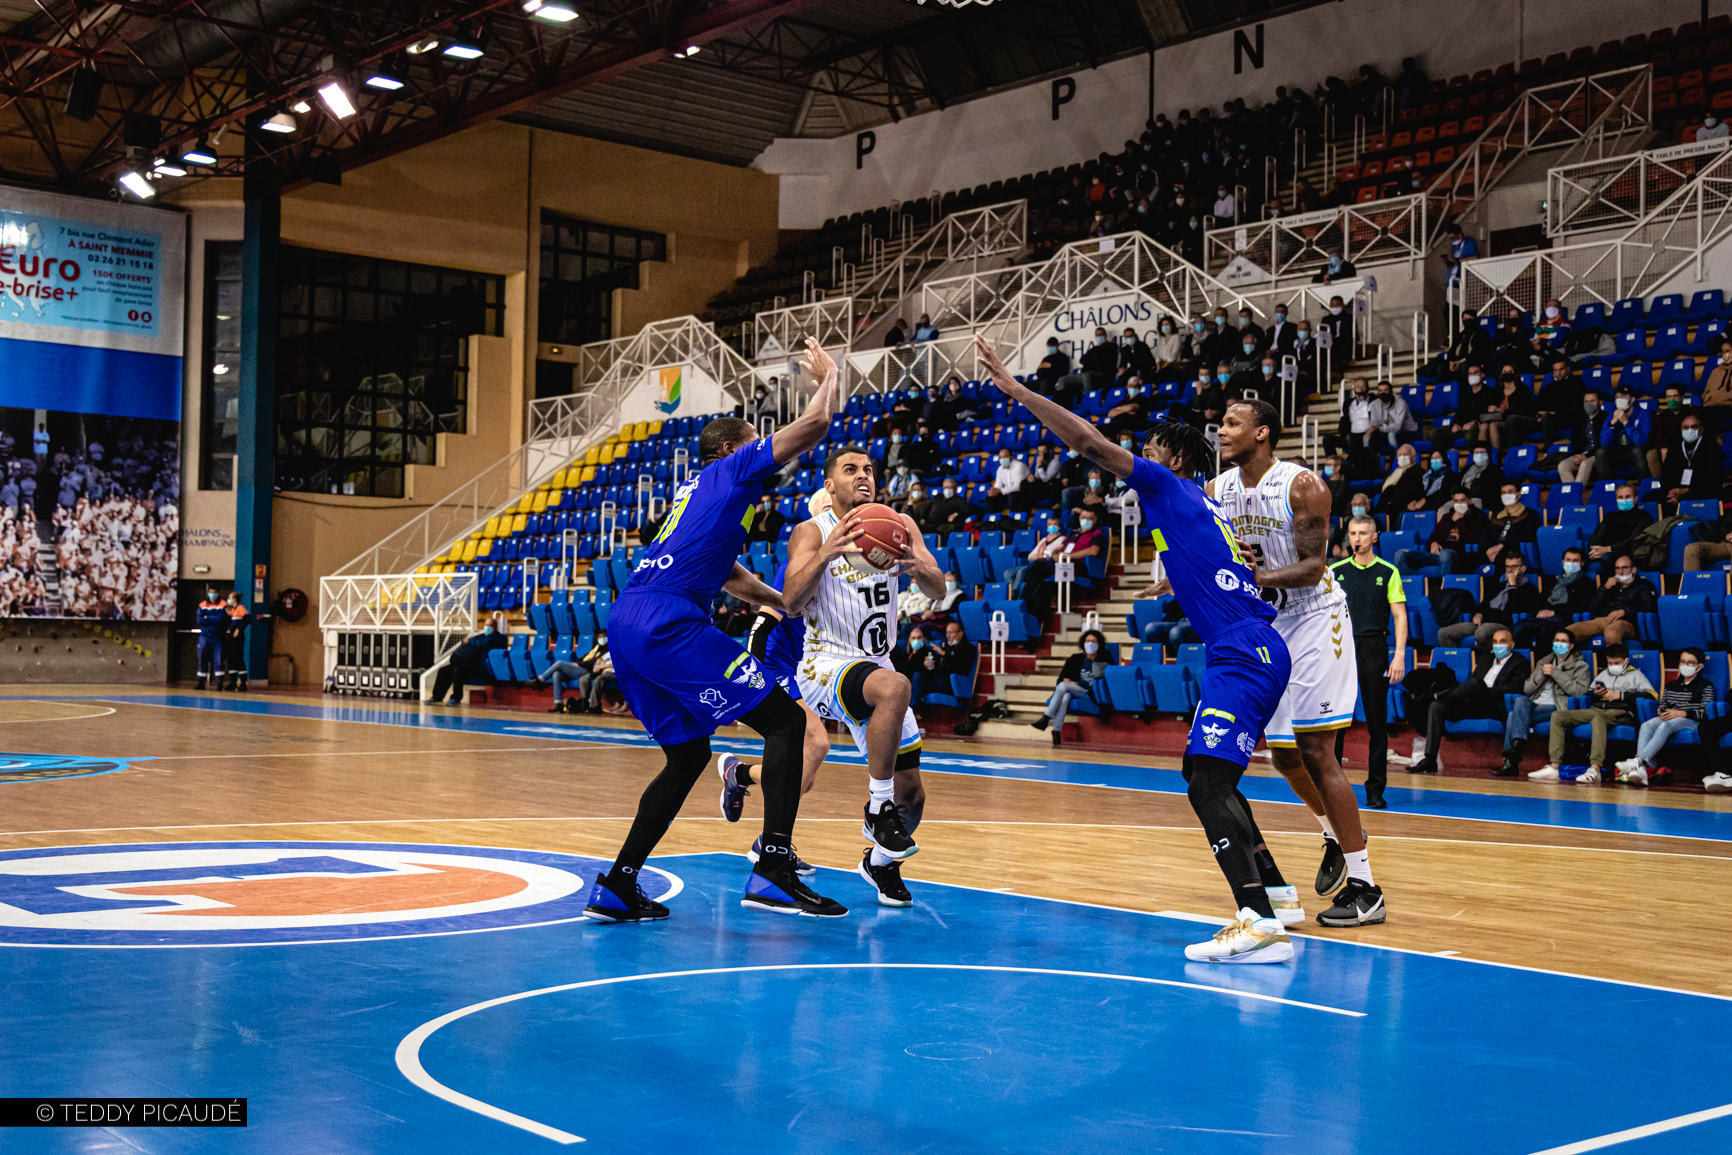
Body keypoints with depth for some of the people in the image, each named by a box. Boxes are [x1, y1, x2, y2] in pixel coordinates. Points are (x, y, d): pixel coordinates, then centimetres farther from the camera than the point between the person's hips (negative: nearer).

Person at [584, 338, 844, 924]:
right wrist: (828, 374, 19)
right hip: (668, 623, -9)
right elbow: (814, 422, 0)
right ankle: (771, 870, -18)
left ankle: (616, 886, 15)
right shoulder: (730, 469, 7)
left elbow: (734, 579, 42)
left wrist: (793, 607, 43)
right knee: (785, 719, -6)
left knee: (688, 755, 18)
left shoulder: (698, 492, 32)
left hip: (627, 623, 9)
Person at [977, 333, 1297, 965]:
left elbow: (1092, 443, -9)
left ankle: (1259, 923, -29)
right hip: (1250, 652, 10)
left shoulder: (1170, 485, -2)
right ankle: (1272, 888, 29)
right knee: (1206, 773, 20)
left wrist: (1014, 388, -7)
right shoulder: (1204, 504, 22)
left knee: (1208, 780, -19)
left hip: (1244, 655, -10)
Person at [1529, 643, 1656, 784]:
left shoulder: (1635, 675, 14)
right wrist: (1594, 692, 8)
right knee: (1557, 716, -11)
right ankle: (1554, 768, -22)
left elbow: (1652, 695, -2)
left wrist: (1622, 695, -7)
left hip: (1621, 713, -6)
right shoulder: (1604, 674, 31)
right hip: (1597, 709, 6)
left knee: (1598, 718, -42)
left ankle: (1595, 770, -53)